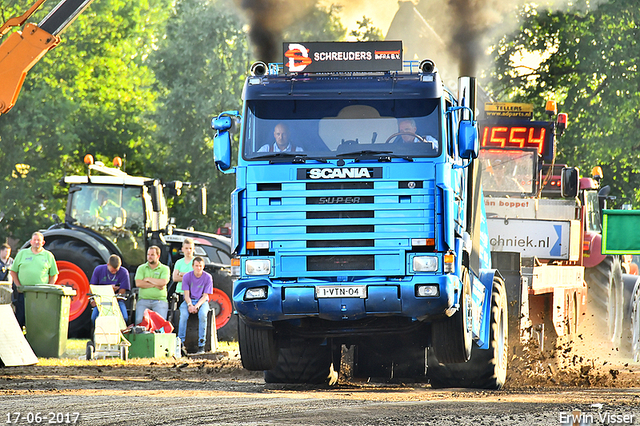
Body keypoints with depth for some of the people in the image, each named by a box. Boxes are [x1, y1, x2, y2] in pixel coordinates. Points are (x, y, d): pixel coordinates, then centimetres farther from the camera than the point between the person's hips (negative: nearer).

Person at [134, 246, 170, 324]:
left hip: (160, 301, -1)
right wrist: (155, 285, -6)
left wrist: (148, 279, -1)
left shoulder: (164, 269, 9)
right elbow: (138, 283, -3)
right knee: (139, 320, -24)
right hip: (143, 300, 1)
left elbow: (163, 282, -9)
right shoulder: (141, 268, 13)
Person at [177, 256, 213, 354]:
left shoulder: (208, 277, -5)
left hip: (202, 302, -1)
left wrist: (196, 306, -23)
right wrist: (190, 305, -23)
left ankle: (201, 345, -33)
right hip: (189, 301, 1)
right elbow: (186, 294, -3)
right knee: (184, 315, -32)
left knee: (202, 314, -35)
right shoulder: (187, 276, -1)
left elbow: (205, 296, -7)